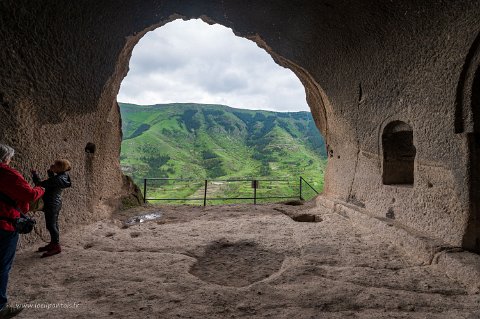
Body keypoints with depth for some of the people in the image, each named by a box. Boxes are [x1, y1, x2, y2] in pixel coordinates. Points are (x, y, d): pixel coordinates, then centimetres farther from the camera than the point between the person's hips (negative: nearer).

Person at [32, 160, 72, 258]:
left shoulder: (57, 179, -27)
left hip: (51, 204, -10)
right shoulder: (64, 176, 1)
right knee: (54, 224, 19)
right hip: (56, 203, 10)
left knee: (51, 225, -1)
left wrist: (34, 174, -6)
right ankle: (53, 243, 32)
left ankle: (56, 246, 7)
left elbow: (40, 183, -20)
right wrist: (51, 171, 4)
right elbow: (52, 179, 21)